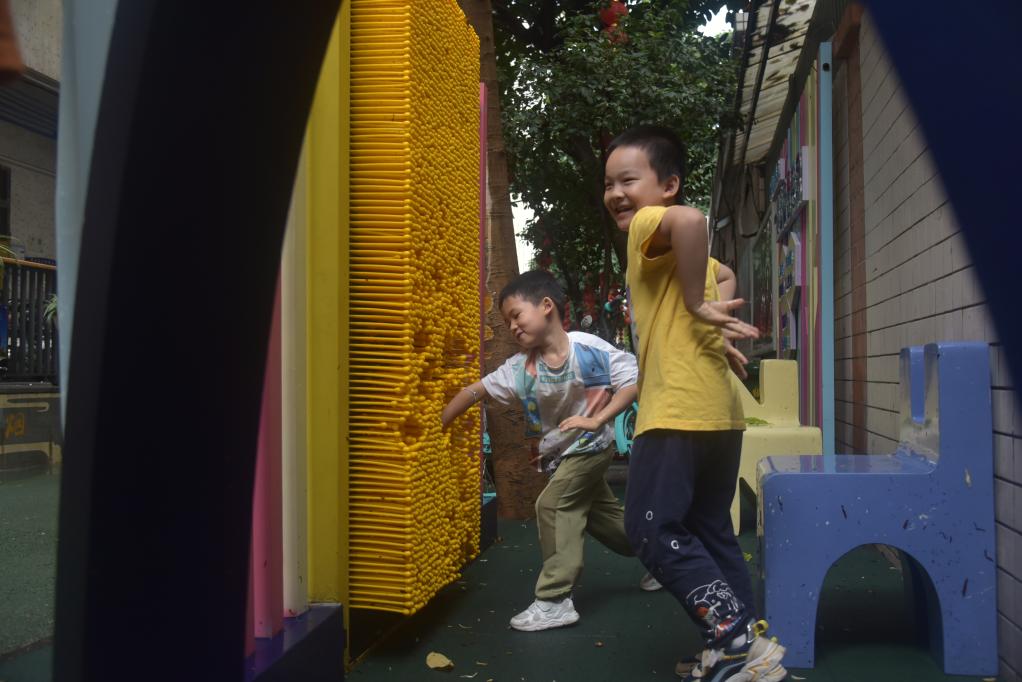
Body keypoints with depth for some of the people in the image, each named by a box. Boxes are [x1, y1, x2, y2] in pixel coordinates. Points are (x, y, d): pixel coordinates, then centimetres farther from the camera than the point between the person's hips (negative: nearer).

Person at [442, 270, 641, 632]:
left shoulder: (587, 348, -24)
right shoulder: (520, 367, -11)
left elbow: (633, 379, -22)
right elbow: (476, 390, -7)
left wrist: (597, 419, -27)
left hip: (590, 444, -6)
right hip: (558, 453, 7)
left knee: (552, 504, -17)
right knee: (600, 512, 17)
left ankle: (554, 601, -10)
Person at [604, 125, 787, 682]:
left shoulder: (648, 226, -8)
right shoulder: (679, 249, 21)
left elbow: (691, 219, -30)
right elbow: (721, 280, 35)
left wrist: (698, 304, -21)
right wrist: (716, 321, 17)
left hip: (678, 410, -10)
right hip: (717, 411, 10)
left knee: (651, 528, -5)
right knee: (710, 531, 15)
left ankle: (737, 637, -5)